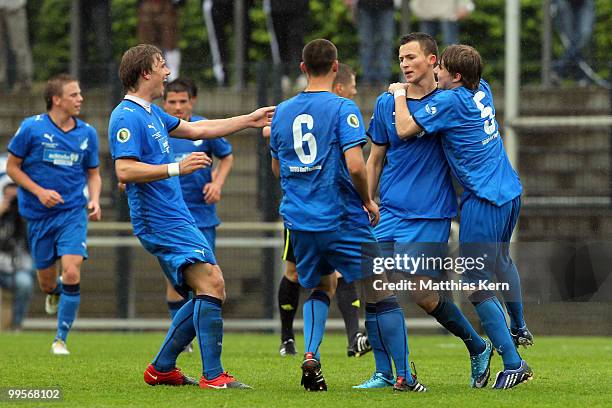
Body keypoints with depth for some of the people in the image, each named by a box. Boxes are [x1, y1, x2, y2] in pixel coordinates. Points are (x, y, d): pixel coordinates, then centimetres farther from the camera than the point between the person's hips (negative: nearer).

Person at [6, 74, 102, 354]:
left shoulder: (87, 133, 2)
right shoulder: (32, 128, -8)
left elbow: (93, 173, 14)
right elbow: (12, 166, 0)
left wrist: (95, 200, -5)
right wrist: (40, 192, -13)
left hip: (73, 213, 1)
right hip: (39, 215, -1)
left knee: (72, 274, -17)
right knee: (46, 283, 7)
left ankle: (60, 339, -2)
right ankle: (55, 291, 48)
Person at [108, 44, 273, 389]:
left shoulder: (151, 113, 19)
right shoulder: (127, 117, -13)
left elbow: (196, 129, 31)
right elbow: (125, 170, -23)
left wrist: (250, 120, 35)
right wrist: (177, 168, -26)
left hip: (178, 219, 11)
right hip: (161, 222, -11)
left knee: (210, 292, 11)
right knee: (211, 285, -18)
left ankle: (162, 369, 17)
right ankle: (213, 376, -19)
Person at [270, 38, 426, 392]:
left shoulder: (283, 111, 8)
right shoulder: (342, 109, -10)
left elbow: (277, 168, 18)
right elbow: (355, 165, -20)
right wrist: (368, 201, -4)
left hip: (299, 218, 5)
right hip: (342, 218, -5)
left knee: (320, 289, 24)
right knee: (380, 295, 3)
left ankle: (311, 355, 2)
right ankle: (405, 377, 2)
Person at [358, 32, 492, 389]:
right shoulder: (386, 102, 9)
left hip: (430, 215, -4)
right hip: (390, 212, 4)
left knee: (422, 292, -10)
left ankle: (478, 348, 13)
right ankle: (384, 374, 3)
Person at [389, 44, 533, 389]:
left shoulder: (449, 101, -17)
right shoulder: (482, 90, 6)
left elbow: (405, 129, -16)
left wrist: (399, 93, -1)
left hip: (484, 202, -9)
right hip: (510, 192, 9)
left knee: (477, 285, -6)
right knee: (502, 260, 32)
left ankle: (513, 363, -9)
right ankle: (519, 329, 51)